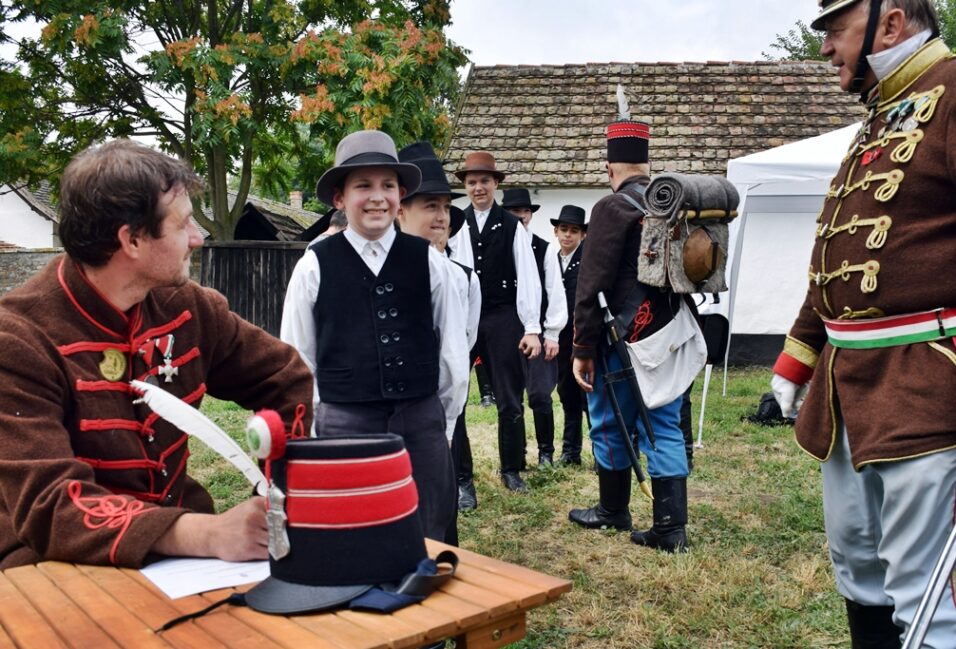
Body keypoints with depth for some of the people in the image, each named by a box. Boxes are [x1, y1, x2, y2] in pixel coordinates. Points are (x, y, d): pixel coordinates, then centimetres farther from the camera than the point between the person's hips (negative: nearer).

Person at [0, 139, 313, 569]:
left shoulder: (185, 307, -2)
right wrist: (210, 534, -39)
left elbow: (285, 380, 9)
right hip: (61, 570, -5)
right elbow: (48, 506, -26)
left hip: (174, 558, 5)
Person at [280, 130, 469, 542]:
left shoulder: (429, 262, 2)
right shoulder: (314, 266, -1)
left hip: (422, 422, 1)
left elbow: (453, 351, 7)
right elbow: (296, 359, 5)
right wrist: (319, 421, 6)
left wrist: (443, 422, 9)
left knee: (428, 540, 10)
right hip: (344, 425, -1)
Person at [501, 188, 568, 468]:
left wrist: (552, 333, -4)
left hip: (538, 332, -1)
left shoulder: (544, 249, -1)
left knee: (539, 395, -3)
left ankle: (546, 452, 17)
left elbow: (555, 293, -1)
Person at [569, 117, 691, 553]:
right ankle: (671, 527, 10)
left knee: (610, 425, 11)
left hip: (624, 339, -6)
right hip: (671, 337, 7)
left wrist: (582, 349, -10)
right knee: (666, 427, 10)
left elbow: (591, 285, -15)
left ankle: (613, 510, 27)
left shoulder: (613, 208, -12)